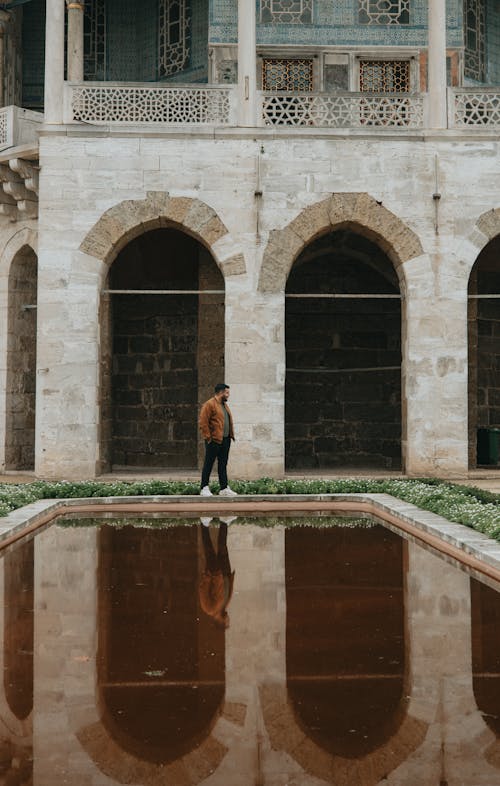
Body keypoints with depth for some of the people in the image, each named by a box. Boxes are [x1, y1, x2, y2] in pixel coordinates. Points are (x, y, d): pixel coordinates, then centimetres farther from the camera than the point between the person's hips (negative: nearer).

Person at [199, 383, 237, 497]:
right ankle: (204, 488, 3)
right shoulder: (209, 404, -11)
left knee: (223, 465, 10)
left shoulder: (224, 405, 18)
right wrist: (208, 437, -17)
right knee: (208, 464, -2)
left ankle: (224, 488, 13)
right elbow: (203, 422, -16)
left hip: (225, 440, 8)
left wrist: (231, 435, 16)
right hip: (214, 440, -8)